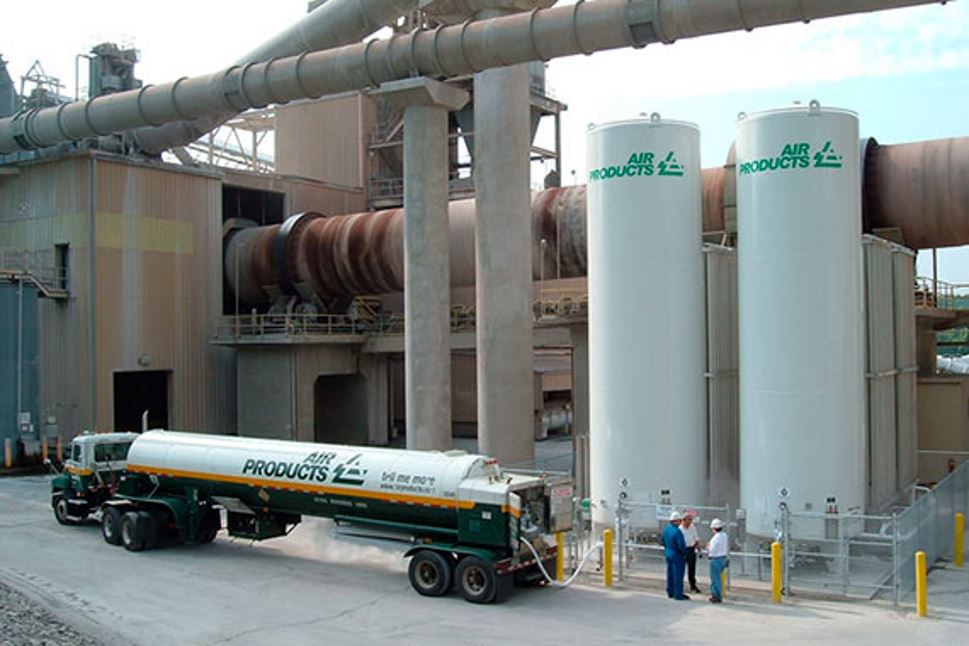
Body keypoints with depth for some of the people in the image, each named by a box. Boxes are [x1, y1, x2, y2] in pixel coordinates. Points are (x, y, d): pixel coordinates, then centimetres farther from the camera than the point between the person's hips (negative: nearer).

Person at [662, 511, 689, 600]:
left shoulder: (666, 529, 1)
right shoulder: (677, 531, -25)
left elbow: (664, 542, 12)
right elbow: (681, 546, -23)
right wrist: (684, 553, -6)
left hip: (668, 553, 8)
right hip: (677, 555, -8)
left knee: (670, 574, 18)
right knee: (678, 575, 1)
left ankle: (670, 592, 28)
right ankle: (678, 595, 7)